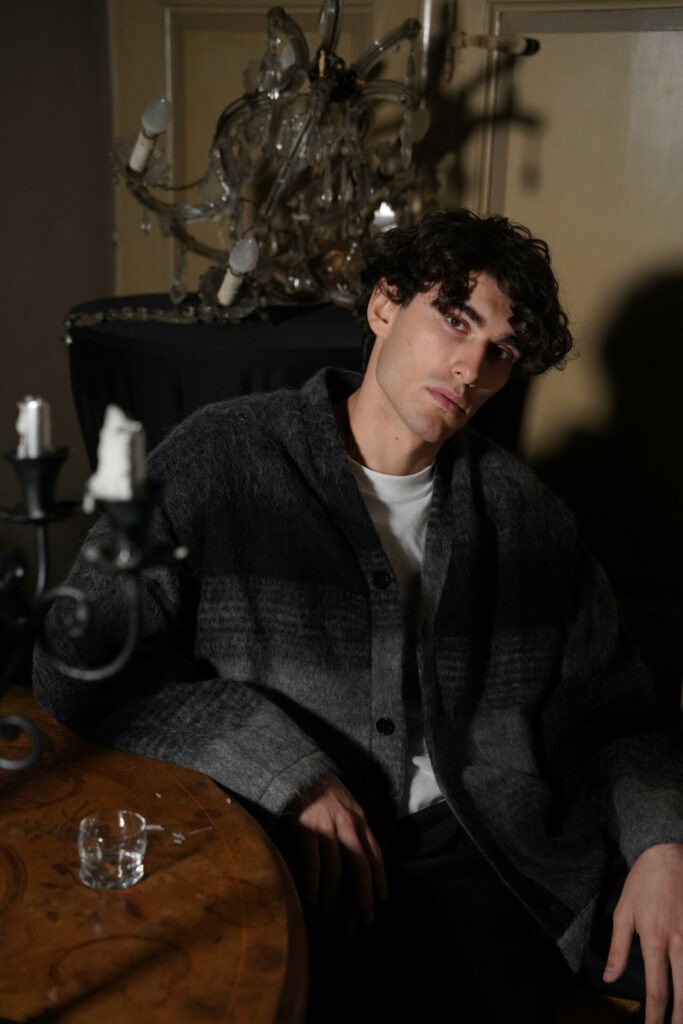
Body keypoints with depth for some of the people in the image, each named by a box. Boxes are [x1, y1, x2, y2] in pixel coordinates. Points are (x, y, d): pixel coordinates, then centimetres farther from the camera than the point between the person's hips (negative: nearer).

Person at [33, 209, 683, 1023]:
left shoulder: (522, 511, 13)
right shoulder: (220, 456, 1)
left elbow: (613, 716, 15)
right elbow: (81, 660, -5)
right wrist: (287, 767, -14)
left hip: (481, 860, 4)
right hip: (287, 864, -3)